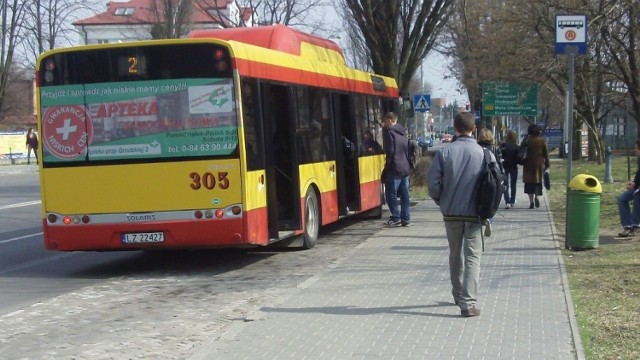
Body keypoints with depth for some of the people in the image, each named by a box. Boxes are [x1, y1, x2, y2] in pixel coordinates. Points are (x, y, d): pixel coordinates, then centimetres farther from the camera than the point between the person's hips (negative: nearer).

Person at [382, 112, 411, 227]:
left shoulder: (389, 132, -8)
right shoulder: (402, 133, 16)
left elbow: (390, 151, -14)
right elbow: (408, 150, 16)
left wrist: (387, 165, -7)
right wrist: (408, 165, 17)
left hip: (395, 169, -8)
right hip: (405, 169, 8)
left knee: (391, 194, -2)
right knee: (404, 194, 8)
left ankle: (396, 218, -4)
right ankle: (405, 218, 8)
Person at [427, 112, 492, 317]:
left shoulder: (445, 152, -6)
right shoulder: (484, 153, -7)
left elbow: (432, 181, -8)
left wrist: (441, 202, 8)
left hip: (451, 213, 2)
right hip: (474, 214, -2)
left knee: (455, 255, 18)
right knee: (472, 257, 1)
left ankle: (458, 296, 32)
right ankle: (468, 303, -9)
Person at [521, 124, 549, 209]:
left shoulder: (527, 140, -5)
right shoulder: (541, 140, 0)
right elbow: (546, 153, 3)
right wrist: (547, 163, 9)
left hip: (529, 164, -1)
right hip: (539, 163, 1)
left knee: (529, 181, 4)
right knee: (538, 181, 12)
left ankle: (531, 201, -2)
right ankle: (536, 196, -10)